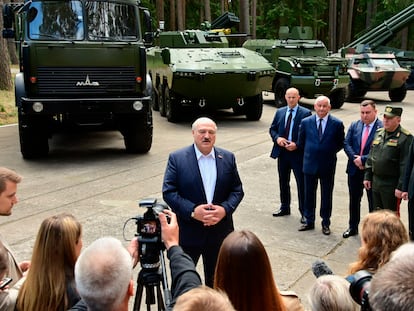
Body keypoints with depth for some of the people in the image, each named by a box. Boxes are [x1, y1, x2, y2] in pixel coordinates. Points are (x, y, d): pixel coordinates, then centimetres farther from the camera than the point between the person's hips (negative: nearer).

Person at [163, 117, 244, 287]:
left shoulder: (228, 158, 3)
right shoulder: (177, 158, -6)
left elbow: (237, 190, 5)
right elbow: (168, 192, -9)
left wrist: (225, 209, -14)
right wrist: (192, 211, -21)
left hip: (219, 231, 3)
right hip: (188, 232, -3)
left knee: (216, 279, 18)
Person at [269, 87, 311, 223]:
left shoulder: (305, 113, -6)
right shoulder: (279, 112, 10)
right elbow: (272, 129, 14)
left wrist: (297, 144, -18)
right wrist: (277, 138, -7)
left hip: (298, 153, -5)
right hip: (282, 152, 5)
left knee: (301, 183, -1)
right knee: (283, 181, 16)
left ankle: (304, 212, 9)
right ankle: (284, 207, 31)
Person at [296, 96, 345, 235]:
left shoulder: (337, 124, -5)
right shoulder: (306, 122, 0)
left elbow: (340, 144, 4)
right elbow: (301, 142, 10)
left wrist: (330, 152, -2)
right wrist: (310, 153, 6)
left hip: (328, 166, -2)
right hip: (310, 164, 2)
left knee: (326, 196, 9)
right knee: (309, 194, 11)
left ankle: (325, 223, 22)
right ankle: (309, 221, 25)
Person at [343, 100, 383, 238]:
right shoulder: (354, 126, 4)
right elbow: (346, 143, 0)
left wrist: (363, 159, -20)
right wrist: (355, 158, -14)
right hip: (354, 170, 5)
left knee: (373, 202, 8)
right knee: (354, 200, 17)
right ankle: (353, 227, 31)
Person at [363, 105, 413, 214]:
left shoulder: (405, 138, -12)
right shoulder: (379, 133, 11)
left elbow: (406, 165, -15)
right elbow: (371, 157, 17)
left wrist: (401, 187, -18)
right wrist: (367, 176, 13)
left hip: (392, 185, -7)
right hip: (376, 182, 7)